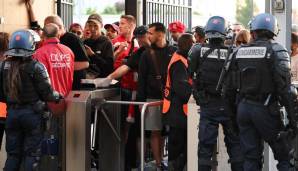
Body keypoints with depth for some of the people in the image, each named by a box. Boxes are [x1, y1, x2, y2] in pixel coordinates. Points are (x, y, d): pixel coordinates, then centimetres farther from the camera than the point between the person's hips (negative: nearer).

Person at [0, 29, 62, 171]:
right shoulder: (35, 66, -13)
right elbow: (47, 93, -12)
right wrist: (58, 96, 8)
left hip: (12, 112, 4)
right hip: (32, 113, -4)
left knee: (13, 153, 12)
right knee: (32, 154, 5)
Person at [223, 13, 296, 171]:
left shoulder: (238, 52, 9)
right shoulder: (276, 51, -8)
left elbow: (229, 87, 11)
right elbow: (285, 88, -15)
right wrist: (293, 117, -12)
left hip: (243, 108, 5)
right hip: (266, 109, -5)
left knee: (251, 157, 10)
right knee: (285, 157, 5)